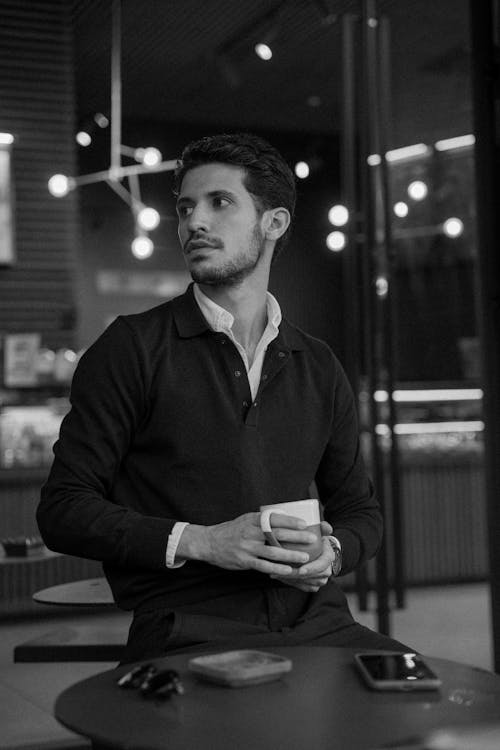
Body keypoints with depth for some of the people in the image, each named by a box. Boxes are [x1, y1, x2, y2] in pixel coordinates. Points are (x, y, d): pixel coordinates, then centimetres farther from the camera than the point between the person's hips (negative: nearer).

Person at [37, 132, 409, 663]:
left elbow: (358, 509, 25)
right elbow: (63, 509, -2)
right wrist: (200, 542, -13)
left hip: (315, 621, 5)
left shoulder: (317, 367, 15)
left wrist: (331, 551, 0)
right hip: (190, 633, -4)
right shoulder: (132, 348, 1)